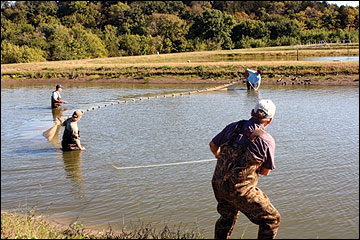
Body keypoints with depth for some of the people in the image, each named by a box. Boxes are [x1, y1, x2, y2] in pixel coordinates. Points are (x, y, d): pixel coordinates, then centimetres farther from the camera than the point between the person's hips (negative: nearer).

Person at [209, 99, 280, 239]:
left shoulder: (233, 127, 1)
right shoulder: (267, 140, -12)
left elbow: (213, 145, 16)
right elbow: (265, 171, 0)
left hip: (217, 184, 7)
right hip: (239, 190, -6)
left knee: (227, 217, 32)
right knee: (272, 220, 7)